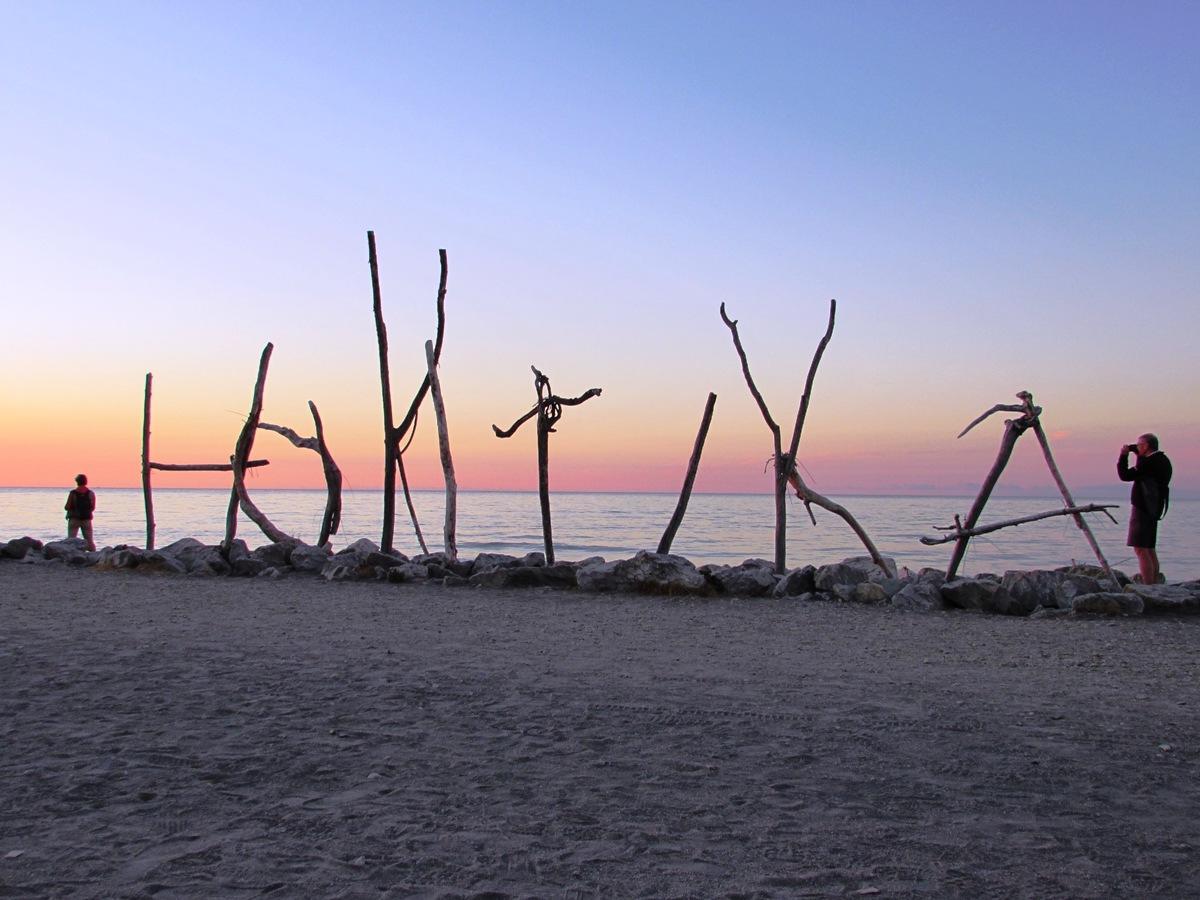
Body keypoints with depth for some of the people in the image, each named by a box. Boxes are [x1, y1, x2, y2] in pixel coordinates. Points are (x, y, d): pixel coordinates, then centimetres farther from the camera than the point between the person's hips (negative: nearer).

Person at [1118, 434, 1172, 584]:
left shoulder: (1150, 463, -17)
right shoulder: (1162, 460, 12)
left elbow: (1125, 475, -16)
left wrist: (1123, 456, -5)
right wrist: (1134, 450, 16)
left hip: (1143, 509, -10)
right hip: (1153, 509, 10)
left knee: (1141, 550, -11)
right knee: (1149, 549, 16)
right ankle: (1154, 585, 20)